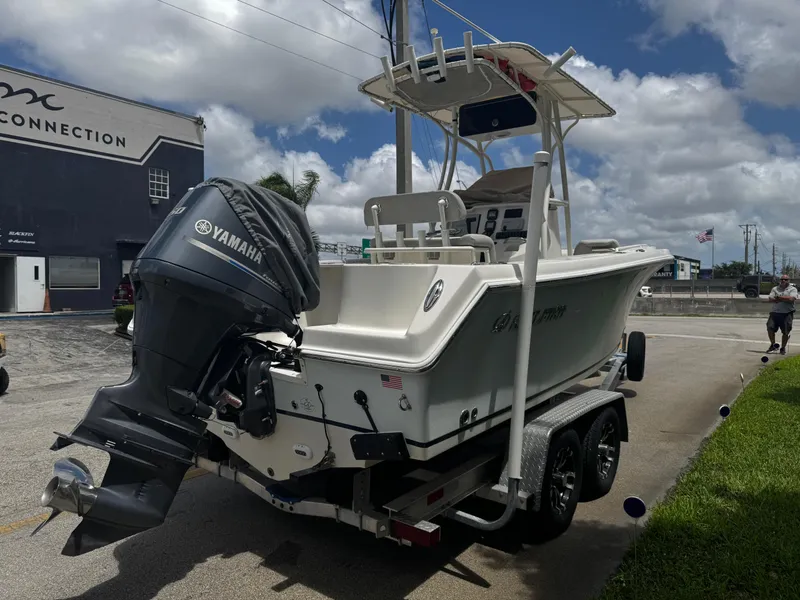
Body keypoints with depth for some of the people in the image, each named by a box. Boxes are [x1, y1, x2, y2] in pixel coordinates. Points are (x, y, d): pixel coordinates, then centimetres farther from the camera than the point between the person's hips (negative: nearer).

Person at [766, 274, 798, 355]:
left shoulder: (793, 289, 4)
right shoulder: (775, 289, 13)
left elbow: (791, 299, -15)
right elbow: (770, 299, -1)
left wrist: (779, 297, -9)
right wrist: (784, 299, -12)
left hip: (787, 314, -3)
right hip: (775, 312, 3)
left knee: (785, 332, 0)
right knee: (770, 328, -7)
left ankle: (783, 348, 16)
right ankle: (773, 345, 11)